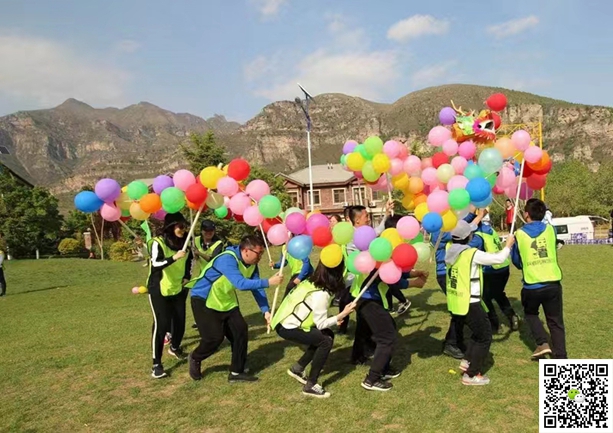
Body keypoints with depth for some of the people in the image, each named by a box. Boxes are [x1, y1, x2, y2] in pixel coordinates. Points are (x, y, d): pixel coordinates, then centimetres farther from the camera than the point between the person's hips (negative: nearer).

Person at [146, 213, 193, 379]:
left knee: (180, 322, 9)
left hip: (178, 289, 6)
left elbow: (189, 260, 18)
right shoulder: (158, 243, -18)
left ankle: (174, 347, 39)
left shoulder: (185, 242, -1)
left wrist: (187, 277, 9)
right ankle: (156, 364, -1)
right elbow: (155, 264, -33)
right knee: (161, 324, -11)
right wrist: (174, 257, -45)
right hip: (159, 290, -5)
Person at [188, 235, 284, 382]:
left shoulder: (252, 265, -6)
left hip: (225, 300, 8)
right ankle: (195, 358, 20)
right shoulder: (227, 259, -32)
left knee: (240, 330, -1)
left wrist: (266, 311, -16)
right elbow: (241, 283, -43)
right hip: (204, 300, -8)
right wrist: (268, 282, -41)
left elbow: (257, 288, -5)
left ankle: (236, 372, 12)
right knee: (214, 337, -12)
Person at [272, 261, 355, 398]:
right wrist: (342, 314, -16)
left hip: (288, 321, 9)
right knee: (326, 341, -9)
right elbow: (321, 324, -17)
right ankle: (310, 386, -1)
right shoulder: (321, 294, -22)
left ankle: (297, 369, 23)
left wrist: (334, 319, 0)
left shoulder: (312, 282, 3)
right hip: (287, 327, -9)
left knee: (326, 335, 13)